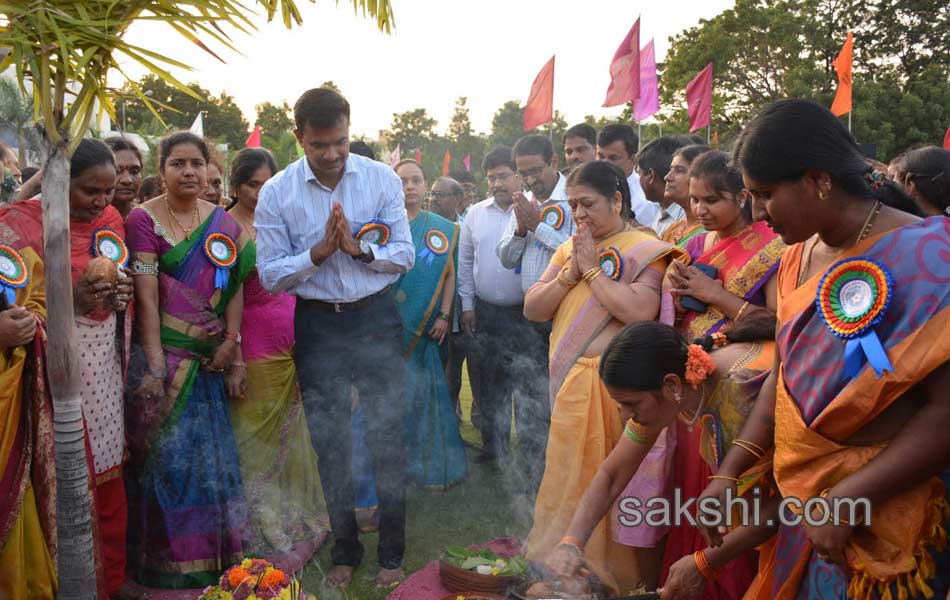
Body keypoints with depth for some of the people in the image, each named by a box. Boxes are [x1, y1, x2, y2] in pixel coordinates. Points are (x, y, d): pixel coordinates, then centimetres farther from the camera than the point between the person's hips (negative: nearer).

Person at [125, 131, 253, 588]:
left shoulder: (222, 221, 8)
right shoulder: (144, 218, -6)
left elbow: (234, 288, 3)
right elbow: (146, 297, -12)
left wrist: (232, 348, -7)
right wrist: (155, 366, -17)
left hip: (211, 358, 4)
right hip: (167, 354, -4)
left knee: (213, 456, 11)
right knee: (170, 456, 1)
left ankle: (215, 557, 25)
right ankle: (172, 564, 16)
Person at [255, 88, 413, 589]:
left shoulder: (382, 179, -5)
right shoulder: (276, 194, -5)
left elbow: (404, 255, -5)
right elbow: (270, 274, -6)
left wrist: (359, 248, -22)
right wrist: (318, 252, -20)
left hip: (376, 318, -1)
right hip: (317, 325, 1)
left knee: (387, 435, 4)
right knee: (329, 442, 12)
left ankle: (391, 554, 22)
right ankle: (344, 551, 31)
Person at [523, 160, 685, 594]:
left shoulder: (644, 250, -6)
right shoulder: (569, 249, 16)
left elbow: (641, 312, -22)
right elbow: (533, 309, 9)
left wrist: (593, 269, -13)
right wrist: (569, 273, -5)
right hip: (568, 381, 7)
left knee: (602, 479, -4)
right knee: (568, 477, 11)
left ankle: (605, 573, 11)